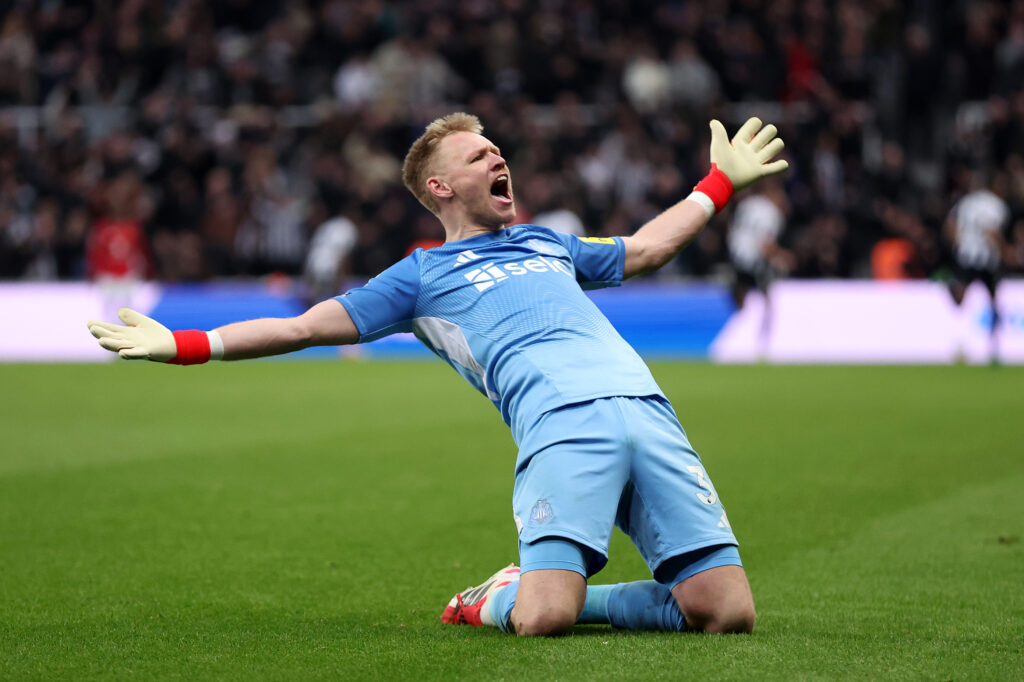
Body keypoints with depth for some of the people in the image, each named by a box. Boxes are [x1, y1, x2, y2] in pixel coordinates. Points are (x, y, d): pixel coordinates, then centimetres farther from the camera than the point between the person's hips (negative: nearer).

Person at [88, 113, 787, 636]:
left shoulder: (545, 242, 35)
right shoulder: (422, 276, 20)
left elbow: (644, 249, 50)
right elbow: (305, 326, 17)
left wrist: (721, 183, 53)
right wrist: (185, 346, 10)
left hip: (646, 407, 5)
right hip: (561, 425, -5)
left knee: (726, 612, -10)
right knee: (542, 620, -26)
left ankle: (580, 596, 14)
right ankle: (499, 599, 11)